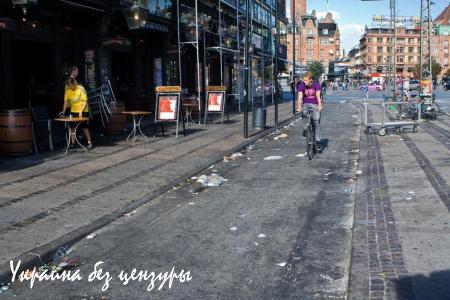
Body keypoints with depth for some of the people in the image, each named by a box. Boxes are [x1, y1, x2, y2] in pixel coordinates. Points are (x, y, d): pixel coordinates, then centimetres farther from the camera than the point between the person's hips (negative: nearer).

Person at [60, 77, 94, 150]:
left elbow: (85, 101, -14)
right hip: (73, 111, 5)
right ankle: (73, 143, 11)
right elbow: (66, 101, 4)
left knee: (85, 127, -5)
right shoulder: (68, 91, -1)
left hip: (83, 111, -4)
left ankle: (89, 143, 0)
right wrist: (63, 111, -8)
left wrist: (81, 111, -22)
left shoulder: (81, 89, -14)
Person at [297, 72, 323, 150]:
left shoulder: (316, 85, -10)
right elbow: (300, 97, -19)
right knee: (304, 112, -33)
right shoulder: (301, 86, -7)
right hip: (306, 104, 1)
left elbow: (318, 96, -21)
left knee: (317, 120, -18)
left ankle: (318, 141, -8)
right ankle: (305, 130, -14)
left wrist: (320, 105, -38)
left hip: (315, 104, -1)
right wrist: (299, 107, -36)